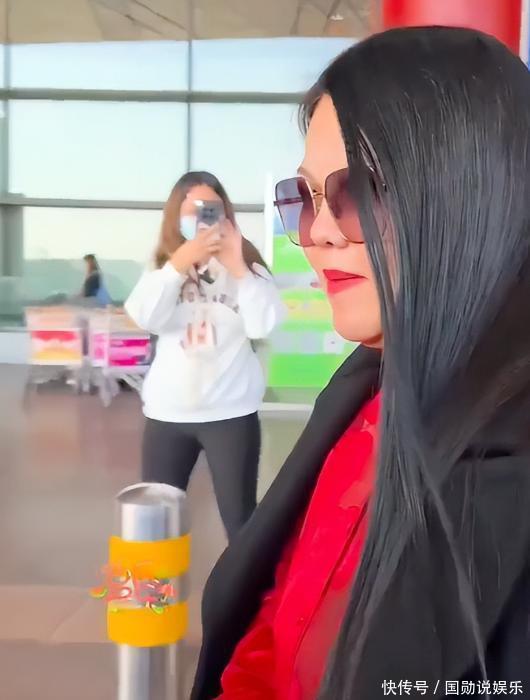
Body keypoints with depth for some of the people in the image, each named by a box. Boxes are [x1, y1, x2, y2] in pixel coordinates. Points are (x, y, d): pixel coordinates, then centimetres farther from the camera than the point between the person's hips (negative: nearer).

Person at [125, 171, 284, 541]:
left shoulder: (247, 264, 1)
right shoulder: (163, 265, 6)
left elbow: (262, 326, -13)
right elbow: (145, 318, -12)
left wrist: (237, 267, -20)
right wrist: (180, 263, -23)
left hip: (231, 413, -2)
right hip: (168, 412, 2)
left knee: (240, 520, 4)